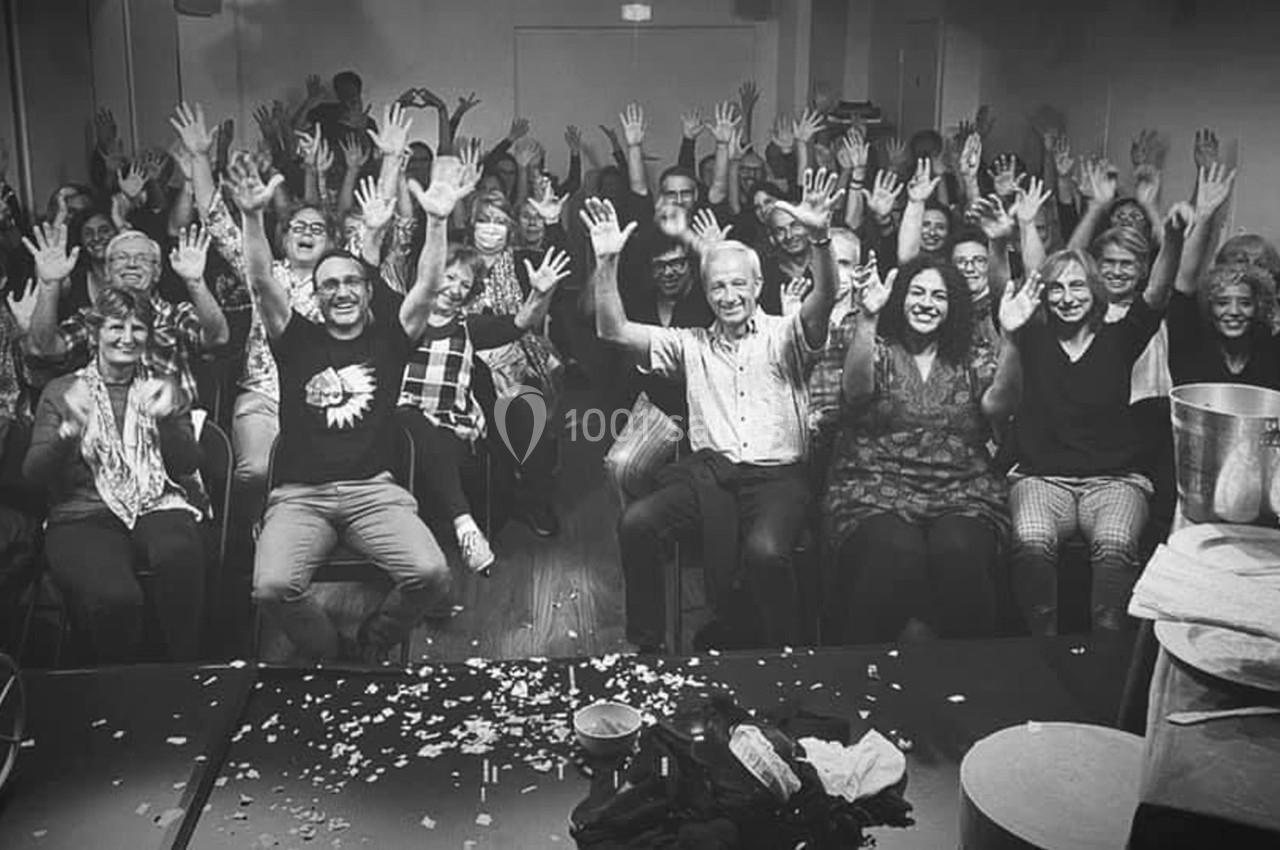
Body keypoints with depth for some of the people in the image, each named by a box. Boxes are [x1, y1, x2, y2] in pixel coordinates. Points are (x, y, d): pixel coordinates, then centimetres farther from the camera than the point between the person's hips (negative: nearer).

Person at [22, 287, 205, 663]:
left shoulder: (163, 388, 18)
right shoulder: (62, 390, 14)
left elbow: (187, 466, 7)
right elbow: (33, 472, 3)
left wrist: (166, 420, -11)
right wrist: (68, 431, -16)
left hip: (157, 508, 1)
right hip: (84, 518, -1)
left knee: (179, 553, -38)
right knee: (115, 596, -34)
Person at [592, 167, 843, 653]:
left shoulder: (784, 336, 9)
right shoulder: (691, 344, 18)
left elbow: (823, 301, -12)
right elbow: (614, 331, 9)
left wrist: (821, 237, -30)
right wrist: (607, 263, -5)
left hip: (778, 474, -3)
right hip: (709, 471, 3)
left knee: (765, 551, -33)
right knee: (635, 525, -23)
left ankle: (779, 655, -6)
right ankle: (646, 647, -5)